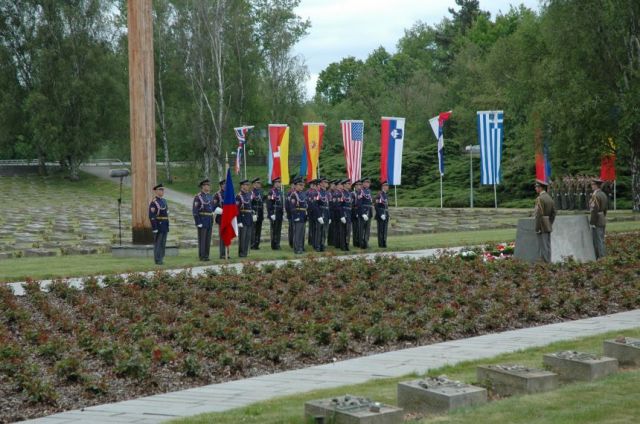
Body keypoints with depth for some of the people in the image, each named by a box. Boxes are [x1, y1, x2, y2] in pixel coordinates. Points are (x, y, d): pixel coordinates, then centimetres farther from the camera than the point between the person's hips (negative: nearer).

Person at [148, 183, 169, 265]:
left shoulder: (164, 201, 15)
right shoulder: (153, 202, -12)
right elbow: (151, 216, -17)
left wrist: (167, 226, 17)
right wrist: (154, 228, -21)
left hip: (164, 226, 8)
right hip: (158, 225, -8)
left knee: (163, 244, 9)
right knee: (157, 243, -5)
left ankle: (161, 259, 14)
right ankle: (157, 260, -3)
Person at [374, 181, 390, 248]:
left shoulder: (386, 195, 16)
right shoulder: (379, 195, -12)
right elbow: (376, 206, -16)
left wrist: (387, 214, 15)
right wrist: (381, 215, -20)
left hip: (386, 215, 8)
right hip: (380, 215, -8)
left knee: (385, 230, 7)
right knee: (380, 230, -5)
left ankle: (384, 243, 10)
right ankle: (380, 244, -3)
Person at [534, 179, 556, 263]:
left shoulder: (540, 199, -15)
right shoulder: (549, 198, 11)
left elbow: (539, 215, -20)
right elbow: (553, 213, 13)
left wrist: (537, 228, -17)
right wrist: (550, 224, 17)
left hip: (542, 227, -8)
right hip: (548, 227, 8)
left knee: (543, 248, -6)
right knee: (548, 247, 9)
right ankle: (548, 263, 12)